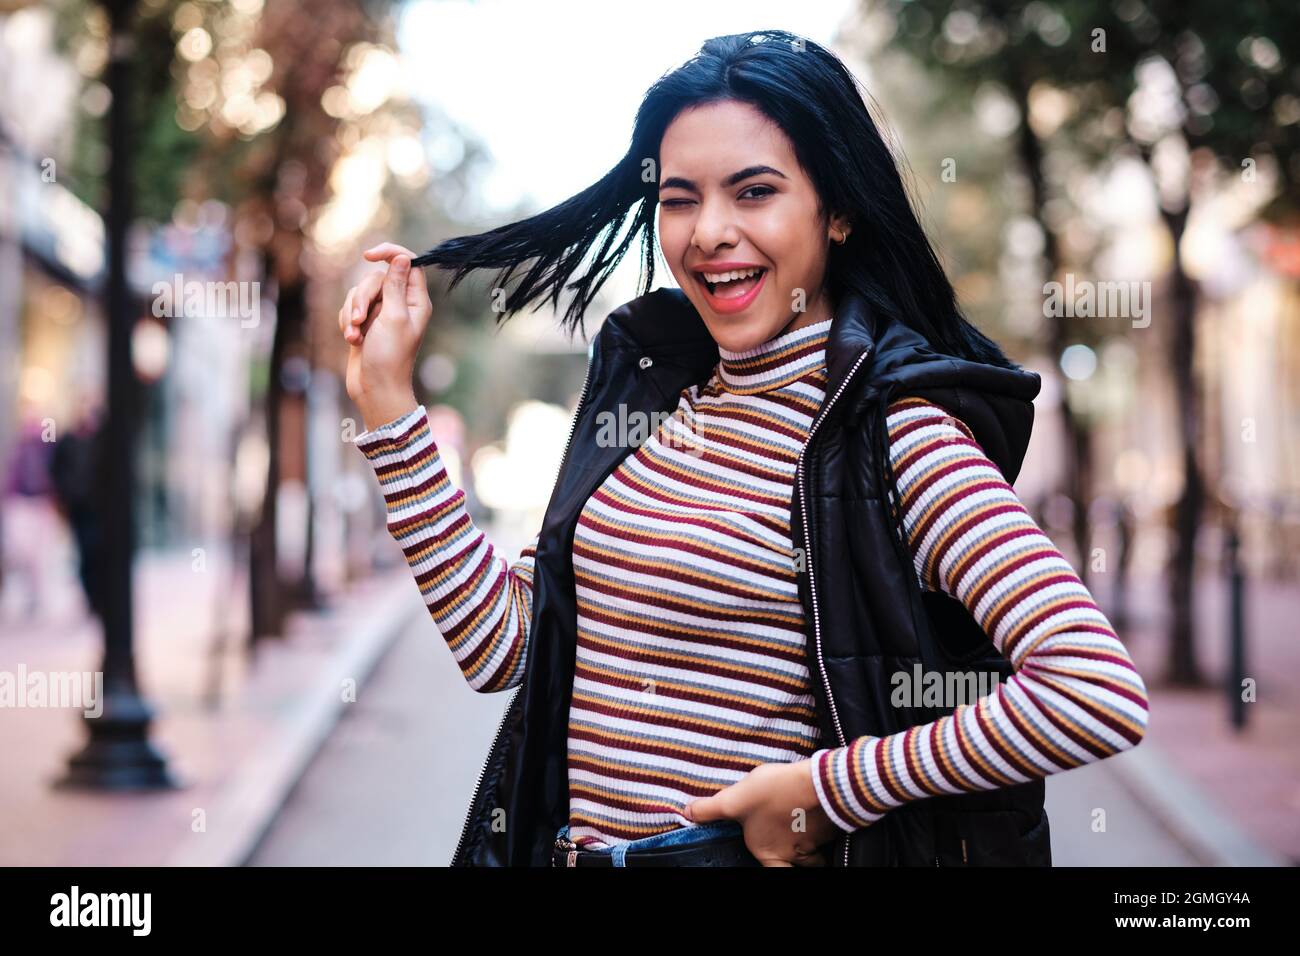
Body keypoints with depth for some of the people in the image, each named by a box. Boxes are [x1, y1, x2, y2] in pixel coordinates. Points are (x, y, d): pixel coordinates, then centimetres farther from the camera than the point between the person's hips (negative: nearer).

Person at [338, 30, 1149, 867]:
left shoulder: (895, 429, -16)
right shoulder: (654, 391, 4)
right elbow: (501, 640, 1)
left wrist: (824, 789, -20)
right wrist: (387, 398, 0)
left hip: (758, 854, -6)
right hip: (572, 842, 6)